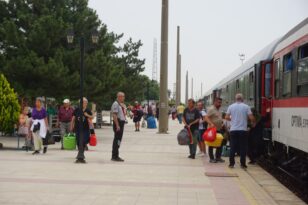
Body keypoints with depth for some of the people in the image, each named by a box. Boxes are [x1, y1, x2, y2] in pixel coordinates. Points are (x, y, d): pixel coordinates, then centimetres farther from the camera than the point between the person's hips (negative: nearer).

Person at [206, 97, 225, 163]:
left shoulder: (218, 110, 17)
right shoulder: (211, 109, -11)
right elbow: (207, 117, -21)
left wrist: (222, 124, 15)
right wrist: (211, 124, -33)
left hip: (219, 129, 9)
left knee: (220, 144, 9)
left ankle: (218, 157, 17)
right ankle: (211, 158, 5)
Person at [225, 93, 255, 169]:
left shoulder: (231, 106, 3)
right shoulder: (246, 107, -2)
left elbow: (227, 117, 0)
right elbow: (251, 118, -7)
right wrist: (253, 123, 13)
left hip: (233, 130, 2)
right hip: (243, 130, -2)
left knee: (233, 147, 6)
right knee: (243, 148, 5)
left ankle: (231, 163, 7)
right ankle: (243, 164, 6)